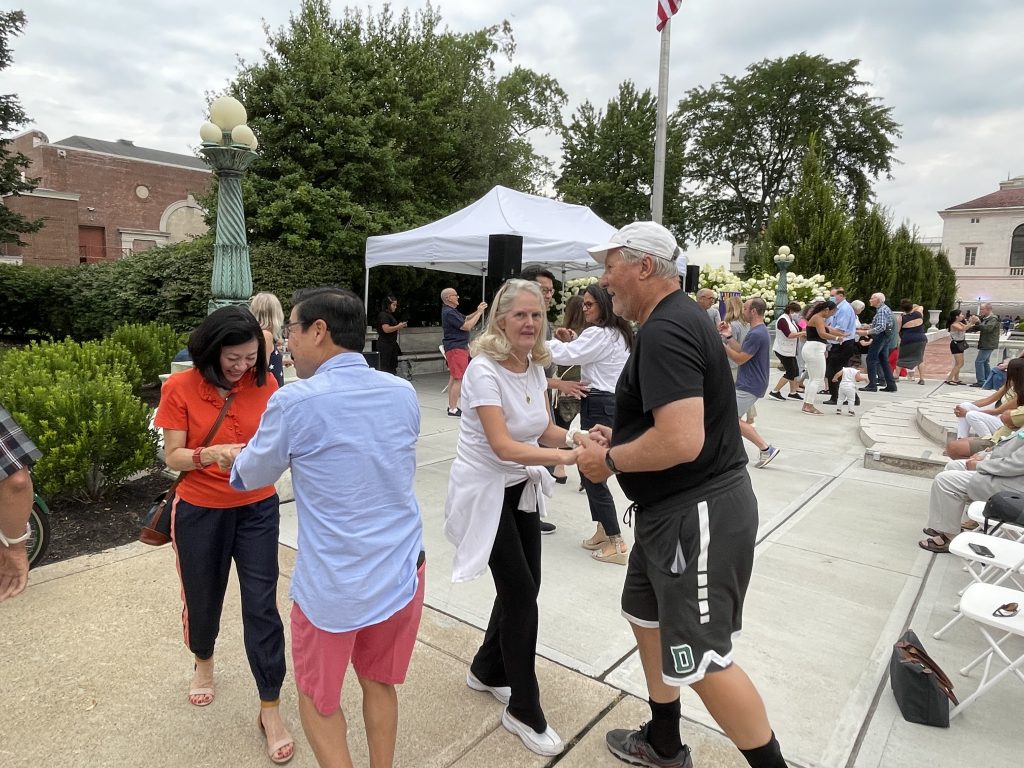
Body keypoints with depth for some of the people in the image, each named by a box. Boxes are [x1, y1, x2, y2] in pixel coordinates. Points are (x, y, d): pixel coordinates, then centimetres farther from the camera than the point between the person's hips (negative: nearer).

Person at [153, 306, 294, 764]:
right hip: (200, 513, 0)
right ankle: (203, 663, 51)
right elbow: (172, 457, -10)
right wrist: (210, 454, -29)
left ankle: (270, 709, 16)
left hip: (257, 509, 0)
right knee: (203, 598, 18)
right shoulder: (180, 388, -10)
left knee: (261, 606, 1)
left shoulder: (264, 383, -6)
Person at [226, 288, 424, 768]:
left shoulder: (296, 401, -17)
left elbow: (253, 477, 1)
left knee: (318, 696, 21)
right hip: (403, 569, 5)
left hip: (334, 584, -4)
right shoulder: (403, 393, -2)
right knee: (379, 681, 25)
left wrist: (236, 459, 25)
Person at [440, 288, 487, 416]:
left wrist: (477, 311, 6)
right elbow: (467, 326, -20)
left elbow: (465, 319, 21)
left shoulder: (452, 311, 16)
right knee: (458, 379, -11)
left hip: (459, 347, 11)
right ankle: (453, 409, -10)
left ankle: (451, 405, 21)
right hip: (456, 348, -11)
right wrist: (479, 312, -13)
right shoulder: (449, 313, -18)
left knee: (453, 377, 14)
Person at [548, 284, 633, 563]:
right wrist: (573, 341, 5)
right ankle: (603, 532, 23)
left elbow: (564, 354, -19)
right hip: (610, 402, 10)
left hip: (599, 405, -10)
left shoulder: (599, 334, -16)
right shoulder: (618, 333, 15)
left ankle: (616, 543, 3)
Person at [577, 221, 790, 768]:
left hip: (697, 513, -11)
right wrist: (616, 438, 8)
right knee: (645, 614, 22)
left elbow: (681, 441, -31)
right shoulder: (676, 318, 12)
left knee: (701, 660, -1)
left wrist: (609, 460, -16)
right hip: (672, 507, 11)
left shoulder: (664, 331, -22)